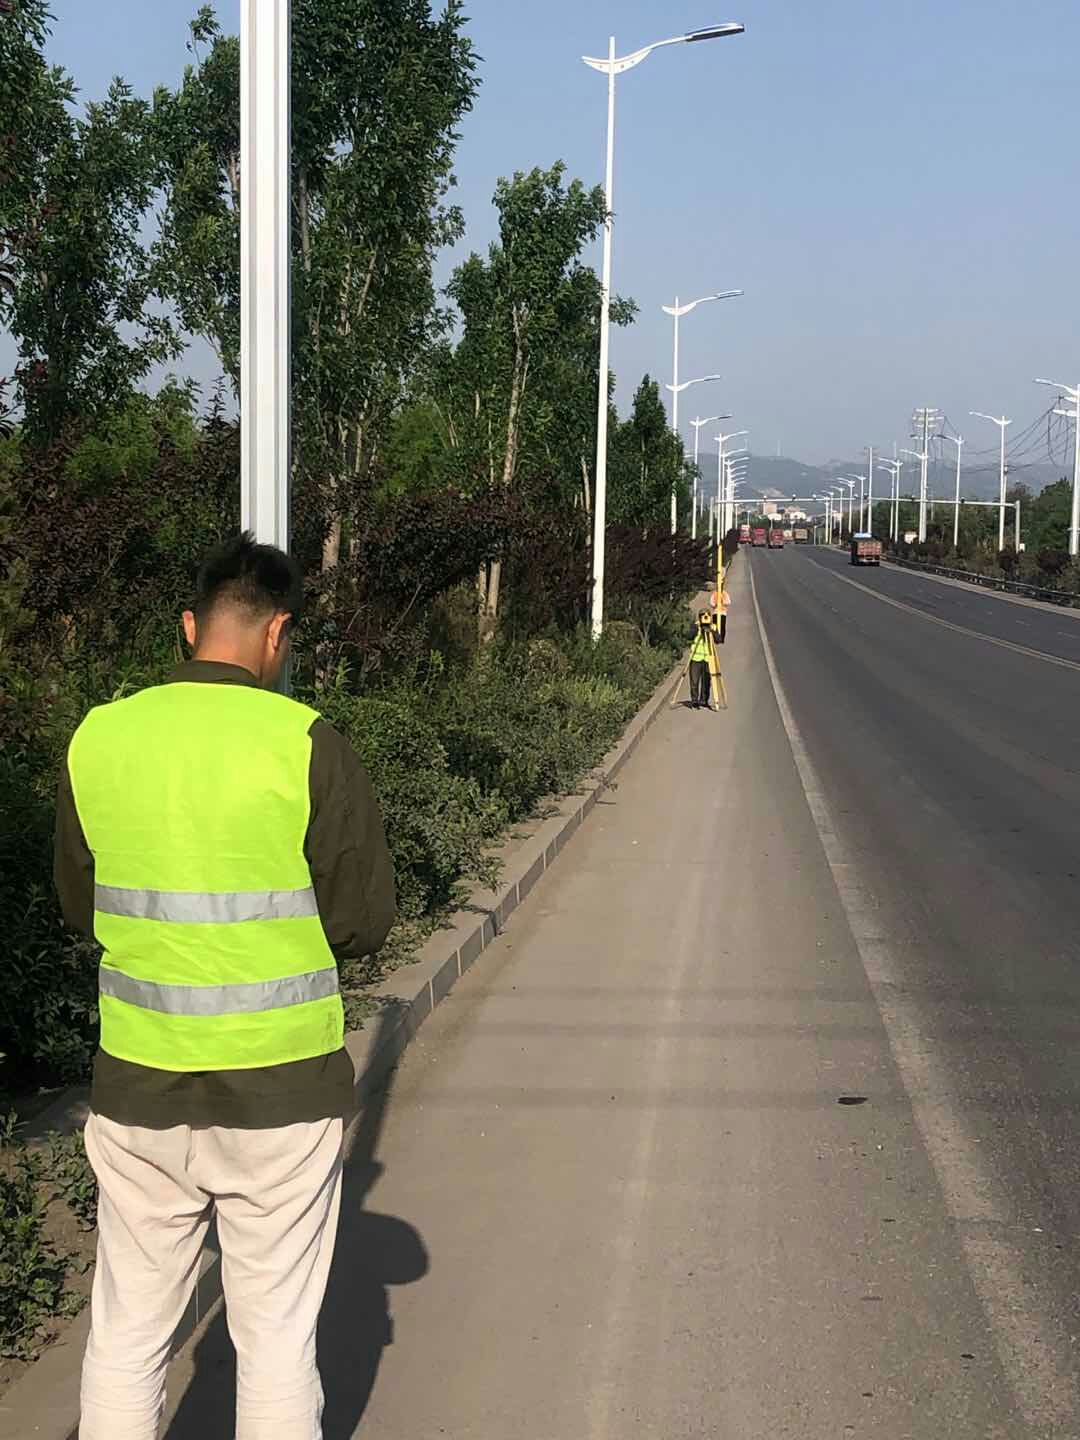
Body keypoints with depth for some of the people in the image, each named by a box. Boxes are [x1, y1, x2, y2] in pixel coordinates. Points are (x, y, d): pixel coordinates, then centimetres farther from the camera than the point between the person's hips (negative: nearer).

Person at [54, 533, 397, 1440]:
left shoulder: (99, 739, -1)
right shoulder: (306, 744, -12)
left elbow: (80, 906, 10)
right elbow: (365, 921, -7)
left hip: (137, 1086, 3)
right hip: (281, 1088, -3)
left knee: (126, 1334, 16)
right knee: (278, 1335, 11)